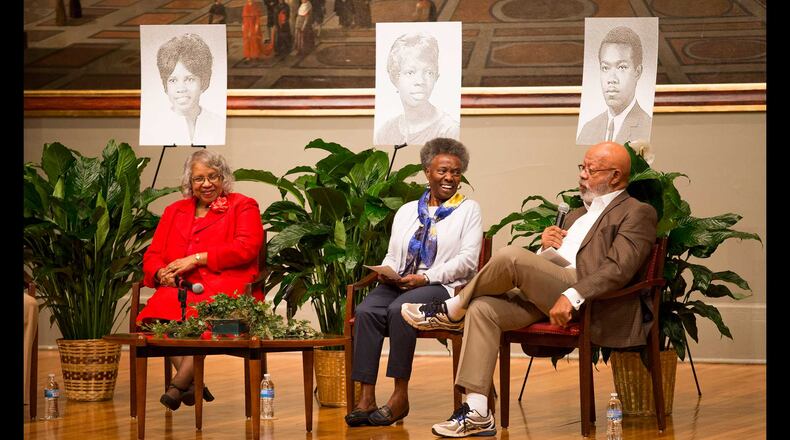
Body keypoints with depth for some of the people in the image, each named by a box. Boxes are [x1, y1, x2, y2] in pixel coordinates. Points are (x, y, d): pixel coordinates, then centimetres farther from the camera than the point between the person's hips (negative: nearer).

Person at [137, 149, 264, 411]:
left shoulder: (243, 206, 13)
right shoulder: (174, 211, 27)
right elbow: (152, 255, 22)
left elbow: (246, 248, -4)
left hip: (226, 288, -4)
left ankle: (179, 384, -29)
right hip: (181, 289, 4)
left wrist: (197, 258, -8)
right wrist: (161, 272, -3)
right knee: (159, 313, -31)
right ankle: (193, 382, -27)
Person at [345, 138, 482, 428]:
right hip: (399, 284, 4)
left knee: (400, 310, -35)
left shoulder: (468, 209, 10)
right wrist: (386, 273, -4)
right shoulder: (407, 211, 24)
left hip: (442, 287, -4)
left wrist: (425, 278, -14)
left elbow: (467, 260, -2)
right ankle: (366, 398, -32)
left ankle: (400, 396, -28)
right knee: (366, 311, -28)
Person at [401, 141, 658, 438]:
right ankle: (477, 413, -19)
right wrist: (546, 245, 9)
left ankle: (452, 310, -3)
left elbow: (619, 268, -13)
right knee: (483, 308, -16)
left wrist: (572, 297, -24)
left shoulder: (637, 213, 4)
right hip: (544, 296, 9)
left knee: (512, 256, -27)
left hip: (587, 302, -8)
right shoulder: (577, 215, 32)